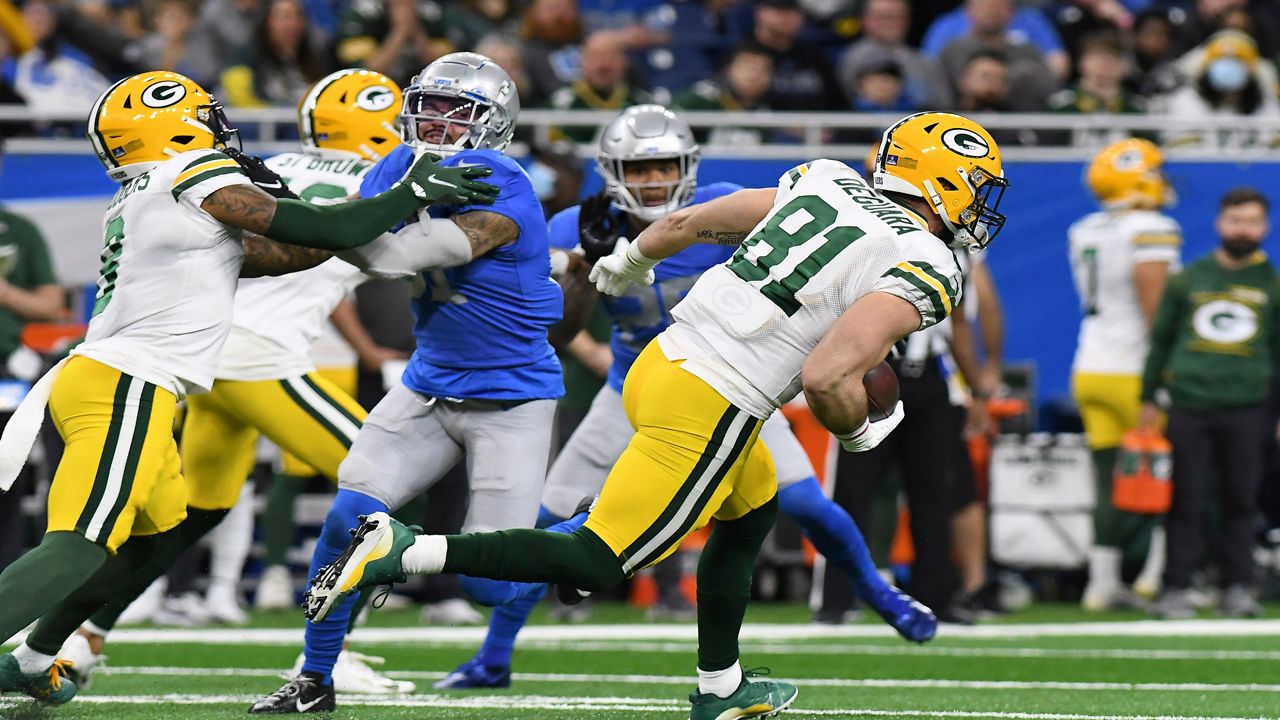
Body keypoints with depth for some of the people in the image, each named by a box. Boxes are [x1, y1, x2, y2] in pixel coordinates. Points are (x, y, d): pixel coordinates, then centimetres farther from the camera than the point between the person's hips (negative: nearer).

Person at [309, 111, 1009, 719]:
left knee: (754, 507, 30)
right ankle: (406, 551, -12)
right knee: (595, 565, -2)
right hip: (707, 412, -9)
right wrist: (859, 434, -1)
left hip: (659, 364, 9)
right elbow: (827, 378, -22)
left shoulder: (827, 183, 12)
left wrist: (629, 260, 39)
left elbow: (686, 222, 19)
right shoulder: (924, 269, -10)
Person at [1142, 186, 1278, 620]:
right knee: (1186, 501, -1)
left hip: (1245, 409, 0)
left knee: (1240, 502, 3)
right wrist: (1148, 399, 12)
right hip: (1188, 402, 0)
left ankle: (1236, 588, 10)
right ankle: (1175, 589, 2)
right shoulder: (1190, 278, 10)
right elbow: (1160, 339, 15)